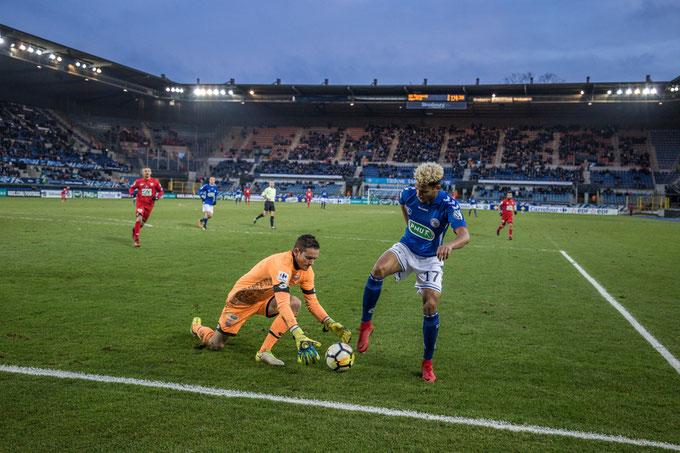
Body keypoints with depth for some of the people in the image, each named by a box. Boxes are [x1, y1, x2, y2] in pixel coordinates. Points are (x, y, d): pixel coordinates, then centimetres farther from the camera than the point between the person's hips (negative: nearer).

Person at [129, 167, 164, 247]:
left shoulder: (155, 181, 0)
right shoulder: (138, 181, 0)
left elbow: (161, 190, 10)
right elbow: (132, 187, 16)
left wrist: (157, 197, -7)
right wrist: (132, 193, -5)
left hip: (150, 204, 2)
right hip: (140, 202, -2)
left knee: (143, 221, 11)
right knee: (139, 219, -20)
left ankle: (135, 229, 46)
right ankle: (136, 240, -16)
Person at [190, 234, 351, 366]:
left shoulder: (306, 270, -11)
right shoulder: (282, 265, -37)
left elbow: (312, 302, -3)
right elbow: (282, 305, -47)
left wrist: (330, 323, -18)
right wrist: (299, 336, -55)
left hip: (264, 300, 7)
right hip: (242, 299, -6)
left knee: (295, 303, -23)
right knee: (215, 344, -1)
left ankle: (264, 351, -19)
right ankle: (197, 326, 34)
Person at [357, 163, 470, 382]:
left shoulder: (448, 205, -24)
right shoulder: (409, 193, -11)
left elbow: (464, 235, -37)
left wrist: (449, 245, -58)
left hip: (431, 259, -2)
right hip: (406, 248, 2)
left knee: (430, 307, -11)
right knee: (378, 270, -30)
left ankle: (427, 363, 10)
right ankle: (366, 324, -13)